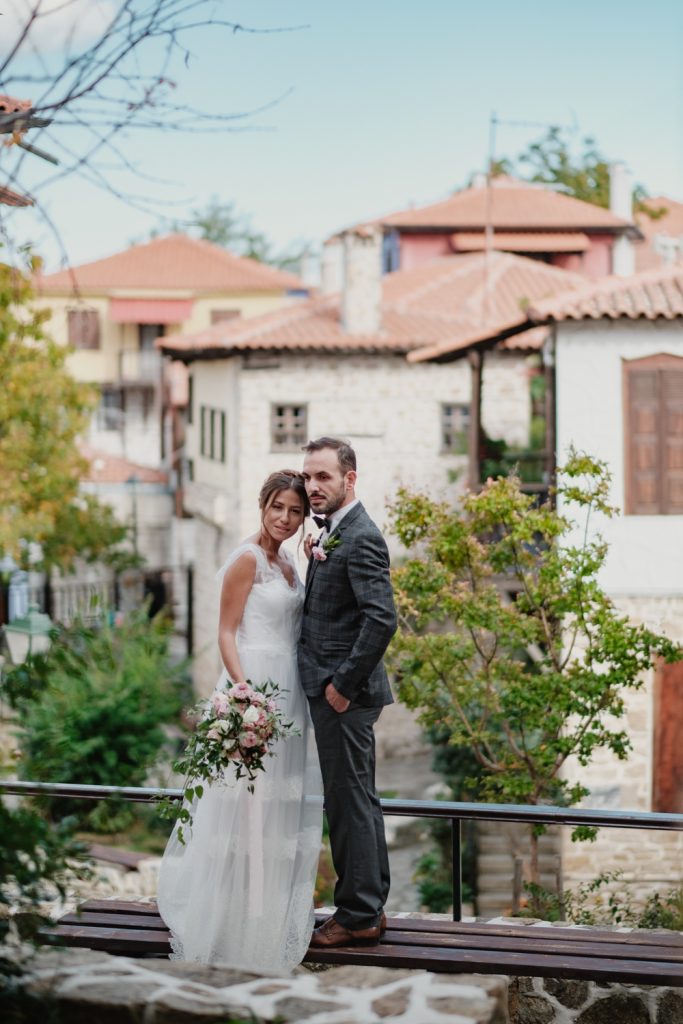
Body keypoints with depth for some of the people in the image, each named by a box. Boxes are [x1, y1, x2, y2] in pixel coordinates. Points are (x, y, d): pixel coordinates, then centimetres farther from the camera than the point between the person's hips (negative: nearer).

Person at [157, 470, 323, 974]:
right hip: (254, 684, -9)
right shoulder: (247, 559, -9)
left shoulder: (287, 564, 15)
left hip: (287, 689, 9)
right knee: (249, 802, -6)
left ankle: (273, 911, 24)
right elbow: (227, 633, -14)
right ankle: (238, 919, 1)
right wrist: (243, 690, -24)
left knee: (280, 800, 14)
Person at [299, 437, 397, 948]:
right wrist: (317, 559, 8)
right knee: (360, 798, 16)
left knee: (349, 801, -4)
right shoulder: (334, 535, 15)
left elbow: (382, 618, -25)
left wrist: (343, 684, -21)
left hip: (344, 693, -11)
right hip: (335, 688, 11)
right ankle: (371, 906, 26)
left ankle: (358, 915, 5)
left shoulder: (361, 538, -17)